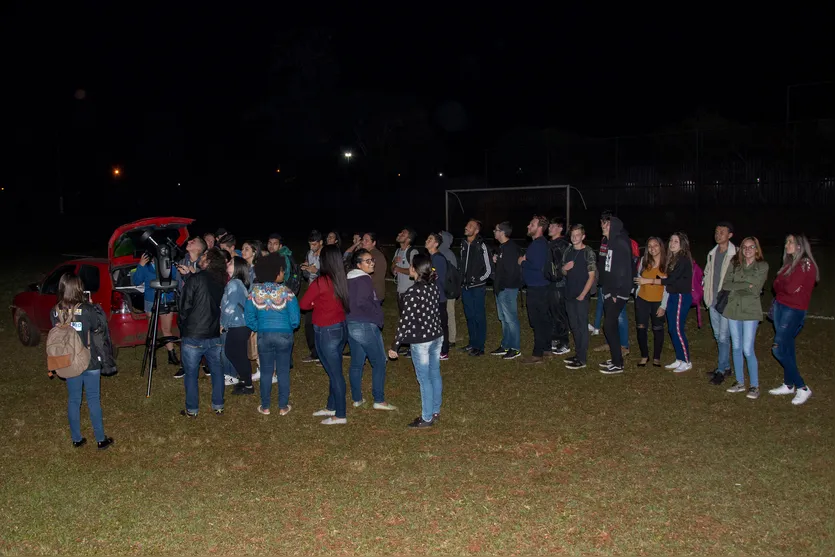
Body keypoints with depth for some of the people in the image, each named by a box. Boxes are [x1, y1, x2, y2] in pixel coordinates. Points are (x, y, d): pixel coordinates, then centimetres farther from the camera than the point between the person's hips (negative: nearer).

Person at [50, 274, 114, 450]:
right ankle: (100, 439, 15)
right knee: (94, 400, 8)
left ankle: (76, 439, 25)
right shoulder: (86, 310, -18)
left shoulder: (55, 312, -6)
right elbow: (99, 327, -5)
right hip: (90, 362, -3)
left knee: (73, 400, 15)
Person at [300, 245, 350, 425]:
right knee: (334, 370, 19)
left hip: (326, 332, -7)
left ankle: (340, 415, 12)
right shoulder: (342, 280, -2)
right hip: (341, 328, 7)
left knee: (335, 372, 2)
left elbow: (304, 304, -9)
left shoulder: (320, 282, -19)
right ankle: (331, 407, 33)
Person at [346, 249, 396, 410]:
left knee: (356, 363, 14)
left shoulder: (349, 279, 11)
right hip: (366, 326, -9)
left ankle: (357, 399, 21)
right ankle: (379, 400, 3)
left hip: (350, 325, 9)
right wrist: (377, 316, -12)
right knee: (379, 362, 1)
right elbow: (362, 301, -26)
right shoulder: (364, 279, -16)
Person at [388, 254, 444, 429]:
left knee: (424, 379, 2)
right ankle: (435, 411, 29)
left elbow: (405, 320, -21)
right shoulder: (433, 286, 2)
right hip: (437, 336, 8)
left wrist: (394, 345, -16)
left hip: (421, 341, -8)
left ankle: (427, 418, 12)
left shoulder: (413, 292, -21)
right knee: (435, 375, 17)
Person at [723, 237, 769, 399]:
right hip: (733, 310, 4)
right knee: (736, 348, 9)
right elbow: (725, 285, -3)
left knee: (748, 350, -7)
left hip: (750, 312, -4)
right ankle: (740, 382, 20)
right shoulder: (735, 265, 8)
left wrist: (736, 286, -7)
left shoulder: (762, 266, -2)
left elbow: (755, 290, -11)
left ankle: (754, 386, 5)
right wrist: (745, 285, -12)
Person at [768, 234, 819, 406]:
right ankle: (789, 385, 23)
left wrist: (780, 285, -2)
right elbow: (777, 285, 9)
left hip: (794, 311, -8)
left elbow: (791, 288, -19)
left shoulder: (807, 265, -13)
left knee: (779, 349, -10)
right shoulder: (790, 263, 12)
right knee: (787, 348, 13)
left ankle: (802, 388, 0)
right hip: (780, 306, 8)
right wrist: (784, 286, -10)